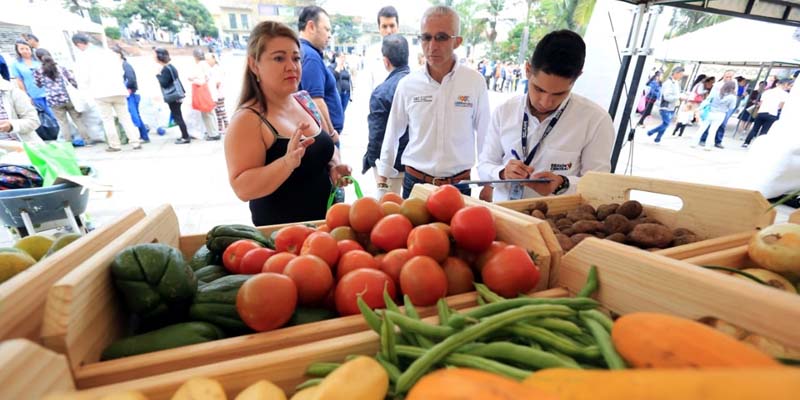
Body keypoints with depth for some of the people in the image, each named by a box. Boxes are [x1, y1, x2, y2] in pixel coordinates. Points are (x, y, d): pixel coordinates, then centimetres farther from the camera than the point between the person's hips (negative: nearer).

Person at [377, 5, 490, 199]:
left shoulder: (475, 82, -7)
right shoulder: (407, 84, -4)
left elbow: (485, 136, 1)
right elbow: (392, 134, 5)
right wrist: (382, 177, 8)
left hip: (460, 184, 0)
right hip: (415, 182, 1)